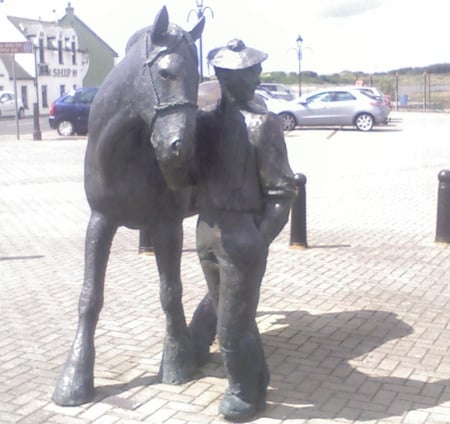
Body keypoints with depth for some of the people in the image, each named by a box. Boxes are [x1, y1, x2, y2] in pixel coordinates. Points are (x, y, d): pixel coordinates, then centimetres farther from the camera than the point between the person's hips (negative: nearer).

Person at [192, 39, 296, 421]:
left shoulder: (263, 123, -12)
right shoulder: (209, 118, 6)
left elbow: (282, 190, -13)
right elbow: (198, 169, 14)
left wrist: (258, 239, -15)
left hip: (242, 235, -7)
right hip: (208, 230, 7)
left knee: (234, 322, 3)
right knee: (228, 311, 20)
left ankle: (247, 393, 25)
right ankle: (256, 376, 41)